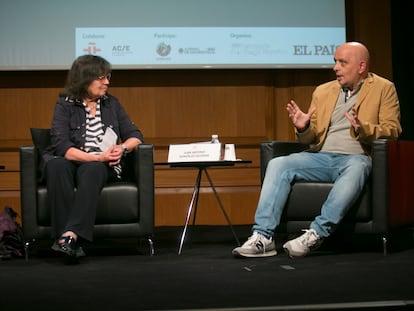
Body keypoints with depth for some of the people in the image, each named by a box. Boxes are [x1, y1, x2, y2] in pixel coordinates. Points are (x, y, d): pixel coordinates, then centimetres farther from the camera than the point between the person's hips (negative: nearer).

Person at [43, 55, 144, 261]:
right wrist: (97, 157, -21)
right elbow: (61, 146, -11)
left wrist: (123, 148, -10)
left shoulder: (111, 103, 14)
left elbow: (135, 136, 13)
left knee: (91, 171, -35)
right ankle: (67, 237, -43)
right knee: (56, 166, -36)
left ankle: (70, 235, -49)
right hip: (71, 162, -1)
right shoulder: (65, 105, 2)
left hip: (103, 166, 1)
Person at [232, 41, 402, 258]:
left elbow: (392, 130, -3)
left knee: (356, 168, -40)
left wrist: (361, 128, -21)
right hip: (321, 157, 5)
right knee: (278, 165, -20)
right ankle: (263, 237, -27)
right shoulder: (323, 91, 20)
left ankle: (316, 234, -41)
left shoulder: (384, 89, 8)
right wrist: (303, 128, -4)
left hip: (355, 157, -4)